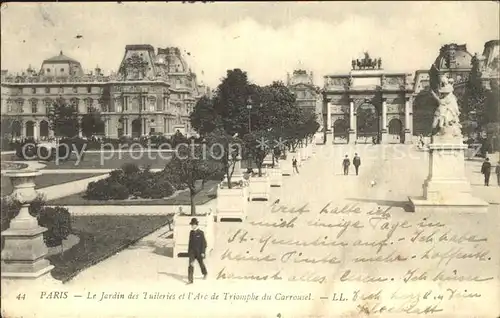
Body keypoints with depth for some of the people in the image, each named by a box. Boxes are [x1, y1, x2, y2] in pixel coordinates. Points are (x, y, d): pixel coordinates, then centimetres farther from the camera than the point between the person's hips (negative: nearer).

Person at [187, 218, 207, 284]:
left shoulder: (201, 233, -12)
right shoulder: (191, 232, 2)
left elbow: (204, 243, -12)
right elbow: (190, 242, 11)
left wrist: (203, 252, -16)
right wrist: (189, 251, 12)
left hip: (199, 252, -2)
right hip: (192, 251, 3)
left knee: (201, 263, 17)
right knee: (191, 264, -12)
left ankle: (205, 274, 45)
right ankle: (190, 280, -14)